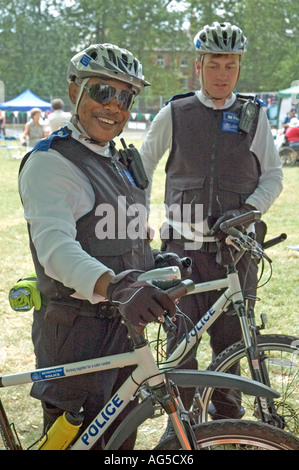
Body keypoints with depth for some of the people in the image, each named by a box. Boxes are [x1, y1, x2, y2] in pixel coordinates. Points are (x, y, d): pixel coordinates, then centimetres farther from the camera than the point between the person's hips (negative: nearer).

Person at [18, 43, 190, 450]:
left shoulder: (115, 161, 14)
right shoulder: (49, 162, -15)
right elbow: (54, 245, -31)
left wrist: (159, 263, 7)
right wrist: (114, 286, -47)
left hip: (124, 325, 9)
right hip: (78, 333, -9)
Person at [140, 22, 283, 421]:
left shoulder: (254, 117, 8)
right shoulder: (173, 115, 5)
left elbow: (273, 177, 9)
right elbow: (143, 167, 17)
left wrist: (247, 210, -9)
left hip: (236, 244, 1)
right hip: (183, 243, -1)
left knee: (232, 337, 6)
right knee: (181, 339, -3)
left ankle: (226, 410, 27)